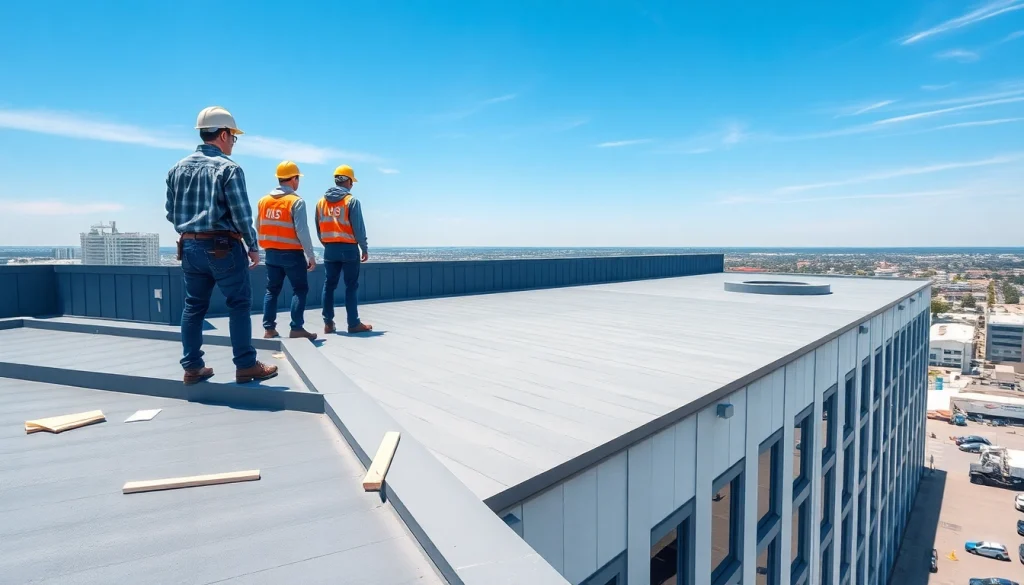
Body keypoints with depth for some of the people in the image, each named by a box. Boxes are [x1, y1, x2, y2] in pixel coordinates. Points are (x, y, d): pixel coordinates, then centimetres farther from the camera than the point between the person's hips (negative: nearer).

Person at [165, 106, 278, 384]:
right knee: (239, 304, 2)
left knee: (194, 306, 11)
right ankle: (245, 365, 5)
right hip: (223, 247, -6)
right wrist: (253, 247, -4)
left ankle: (192, 367, 16)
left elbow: (172, 213, 11)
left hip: (189, 247, 7)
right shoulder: (228, 168, -10)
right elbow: (241, 214, -13)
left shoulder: (178, 168, 9)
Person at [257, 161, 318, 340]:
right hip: (292, 253, -6)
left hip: (271, 253, 6)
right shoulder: (296, 201, -11)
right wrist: (310, 255, -12)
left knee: (272, 290, 13)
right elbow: (302, 231, -16)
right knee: (300, 289, 2)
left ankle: (269, 328, 14)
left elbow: (258, 227, 11)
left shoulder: (264, 200, 7)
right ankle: (296, 328, -2)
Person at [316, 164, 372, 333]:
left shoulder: (322, 201, 8)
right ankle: (353, 324, 2)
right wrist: (364, 249, -1)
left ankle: (328, 323, 11)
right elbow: (358, 228, -10)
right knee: (351, 286, 0)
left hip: (330, 249, 5)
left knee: (329, 285, 10)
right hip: (348, 248, -5)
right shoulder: (351, 200, -8)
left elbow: (318, 229, 10)